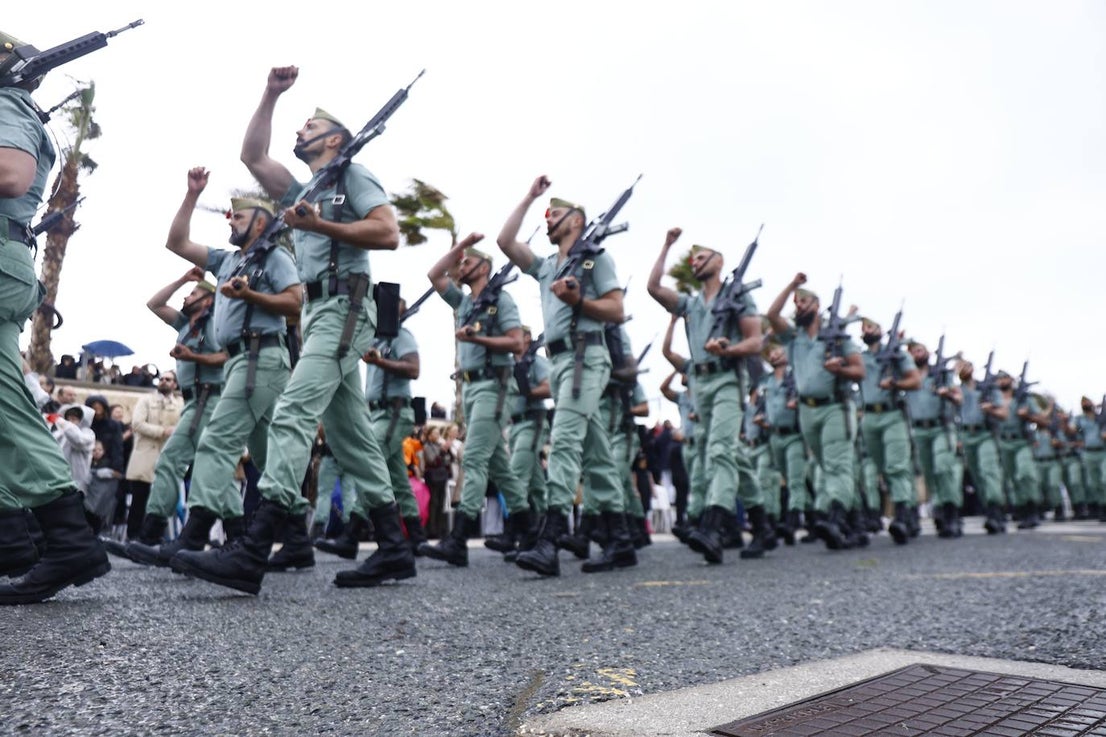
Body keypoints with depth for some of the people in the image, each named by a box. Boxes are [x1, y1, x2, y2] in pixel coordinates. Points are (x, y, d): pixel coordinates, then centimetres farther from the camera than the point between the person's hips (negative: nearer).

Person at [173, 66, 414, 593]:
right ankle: (394, 549, 5)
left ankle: (251, 554, -28)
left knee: (293, 412, -22)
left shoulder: (351, 174, 7)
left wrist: (319, 226, -11)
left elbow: (388, 233, -8)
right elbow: (252, 155, 23)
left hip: (343, 307, -9)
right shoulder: (301, 191, 30)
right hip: (317, 312, 9)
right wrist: (271, 95, 20)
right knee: (350, 433, 3)